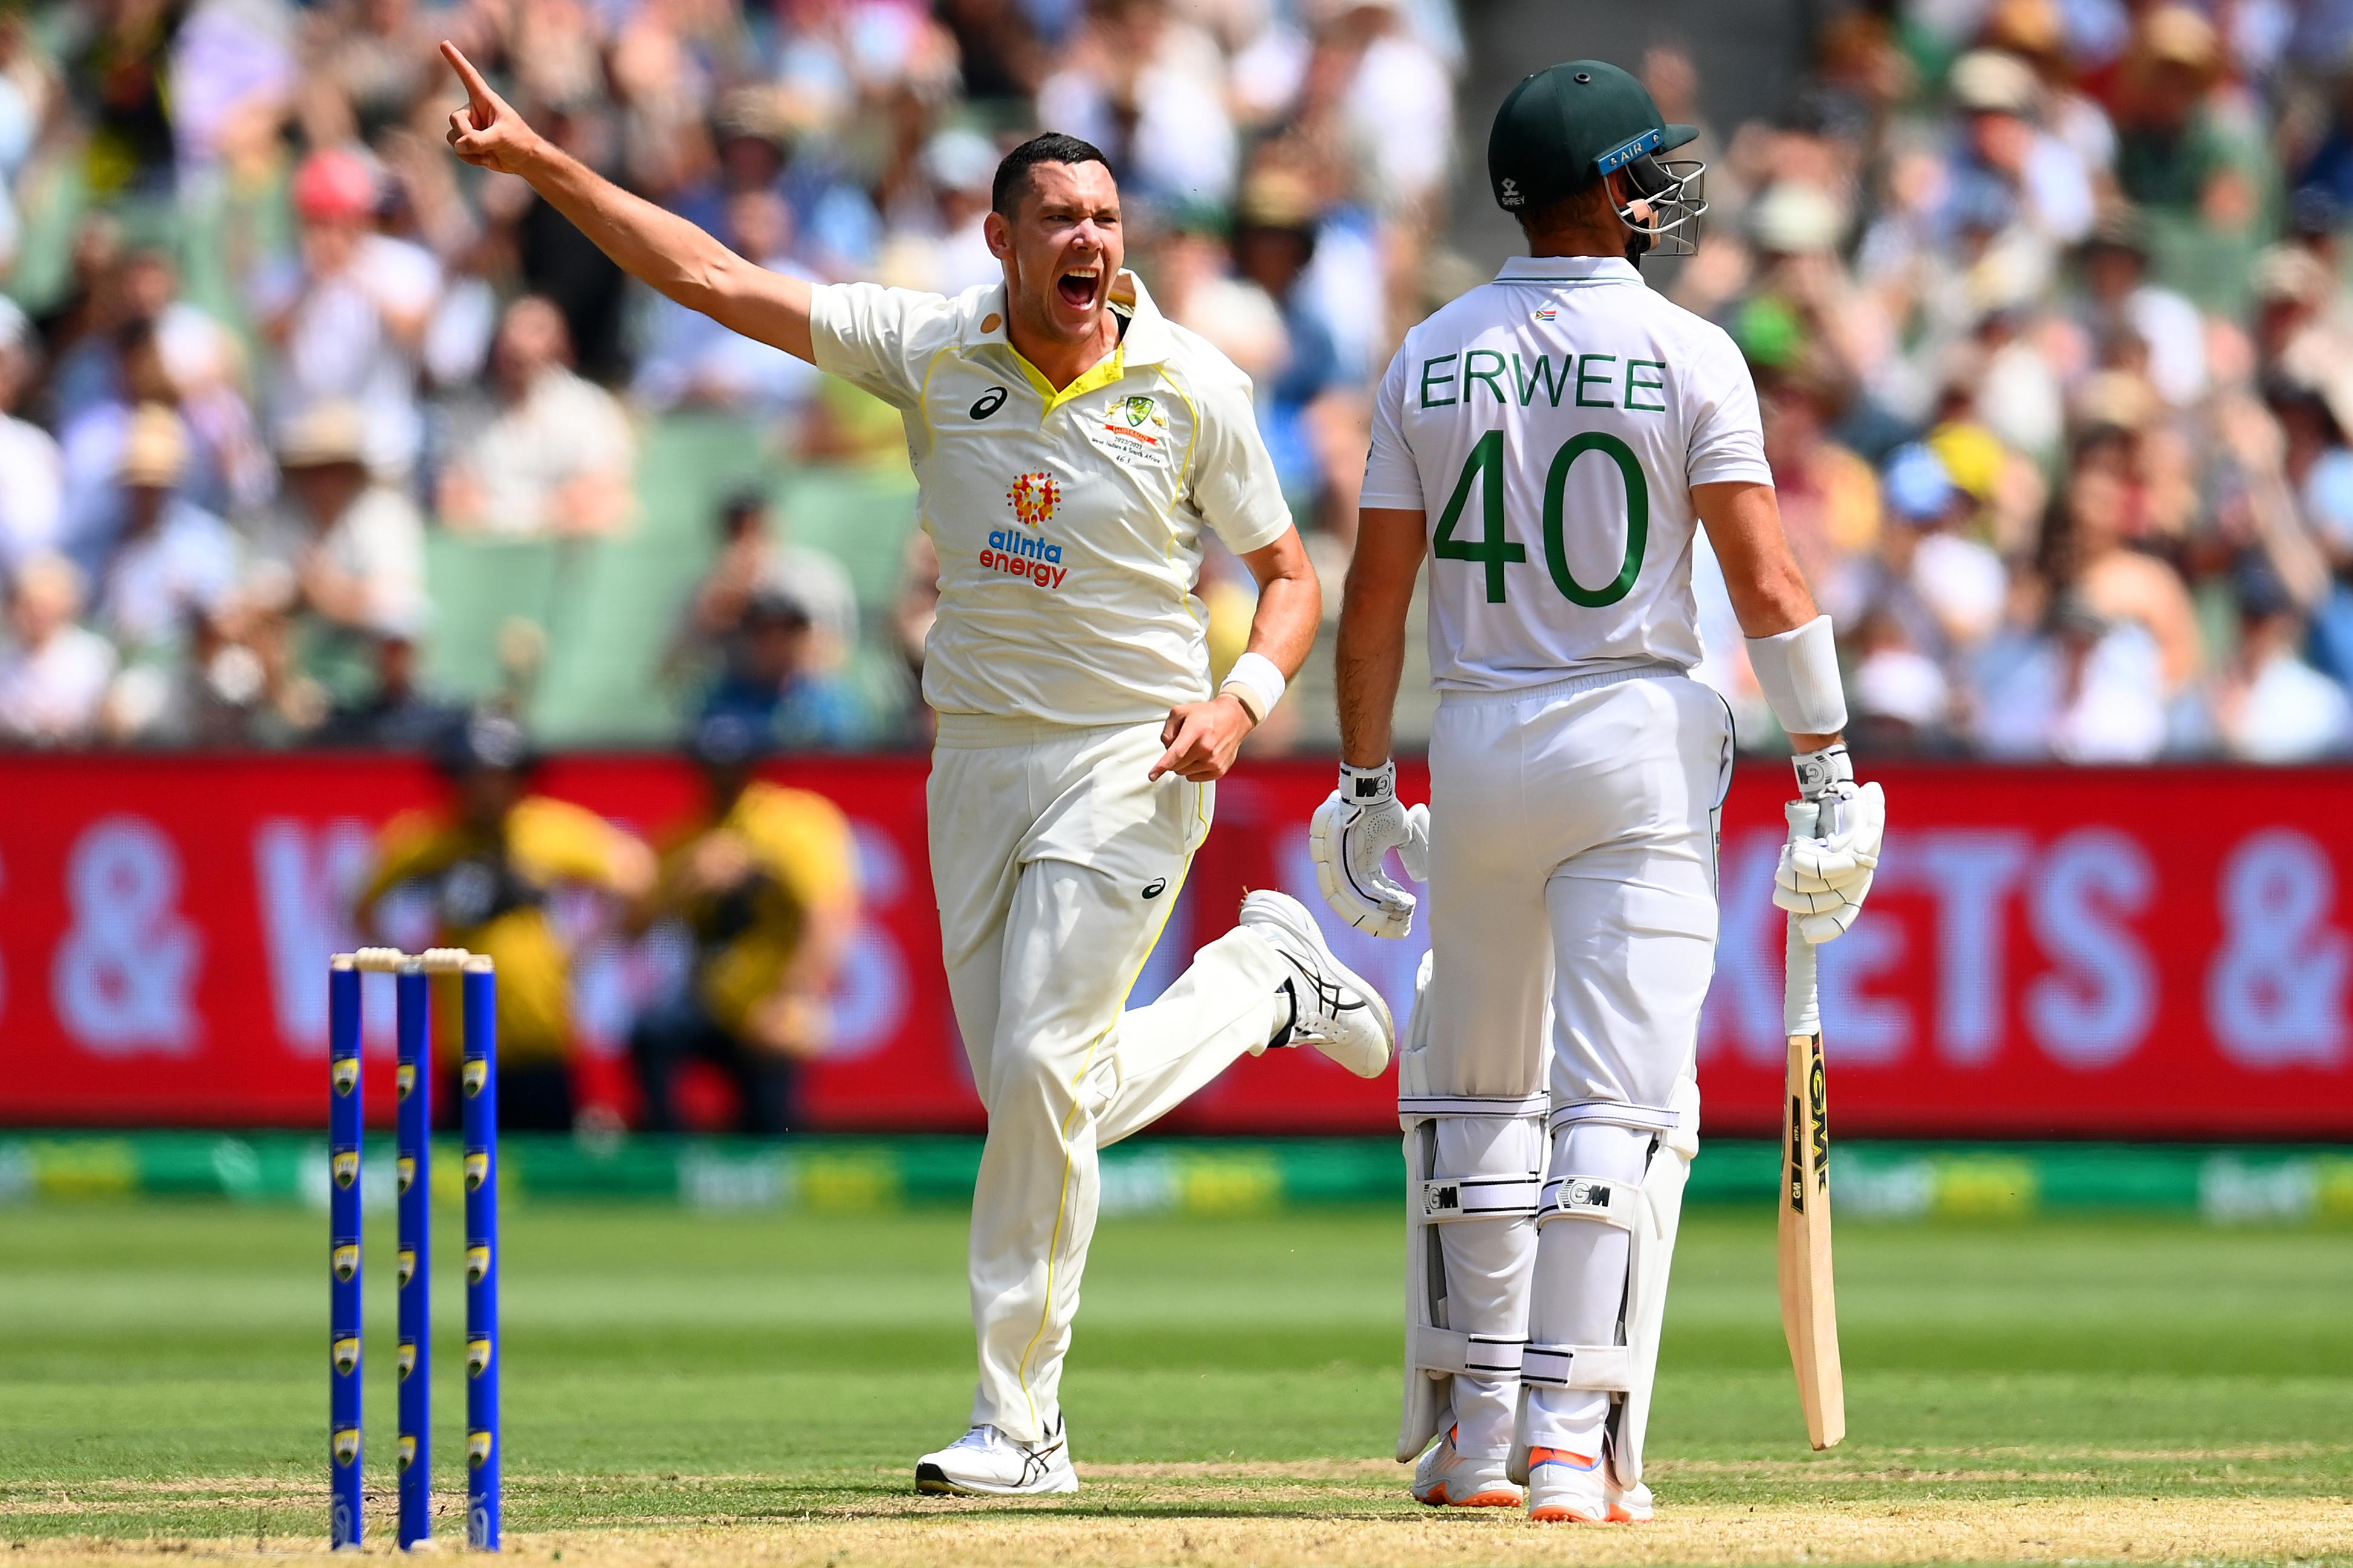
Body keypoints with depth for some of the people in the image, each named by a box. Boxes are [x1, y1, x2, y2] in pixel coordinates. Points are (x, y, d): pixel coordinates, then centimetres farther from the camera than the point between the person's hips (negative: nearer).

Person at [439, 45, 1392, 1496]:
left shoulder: (1194, 388, -9)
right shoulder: (933, 352, -4)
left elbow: (1289, 575, 1)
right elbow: (712, 278, -7)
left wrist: (1245, 699, -19)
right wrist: (542, 163, -14)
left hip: (1131, 763, -4)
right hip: (980, 762, 4)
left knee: (1043, 1071, -15)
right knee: (1050, 1108, 8)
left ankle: (1021, 1419, -3)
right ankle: (1264, 978, 37)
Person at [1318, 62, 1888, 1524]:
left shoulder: (1435, 356, 4)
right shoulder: (1688, 355, -5)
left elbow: (1376, 595, 3)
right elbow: (1766, 581, -11)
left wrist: (1366, 784, 10)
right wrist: (1828, 768, -6)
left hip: (1476, 747, 3)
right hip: (1640, 745, -3)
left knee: (1477, 1091, 17)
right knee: (1620, 1101, -5)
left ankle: (1478, 1428, 18)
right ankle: (1574, 1441, -14)